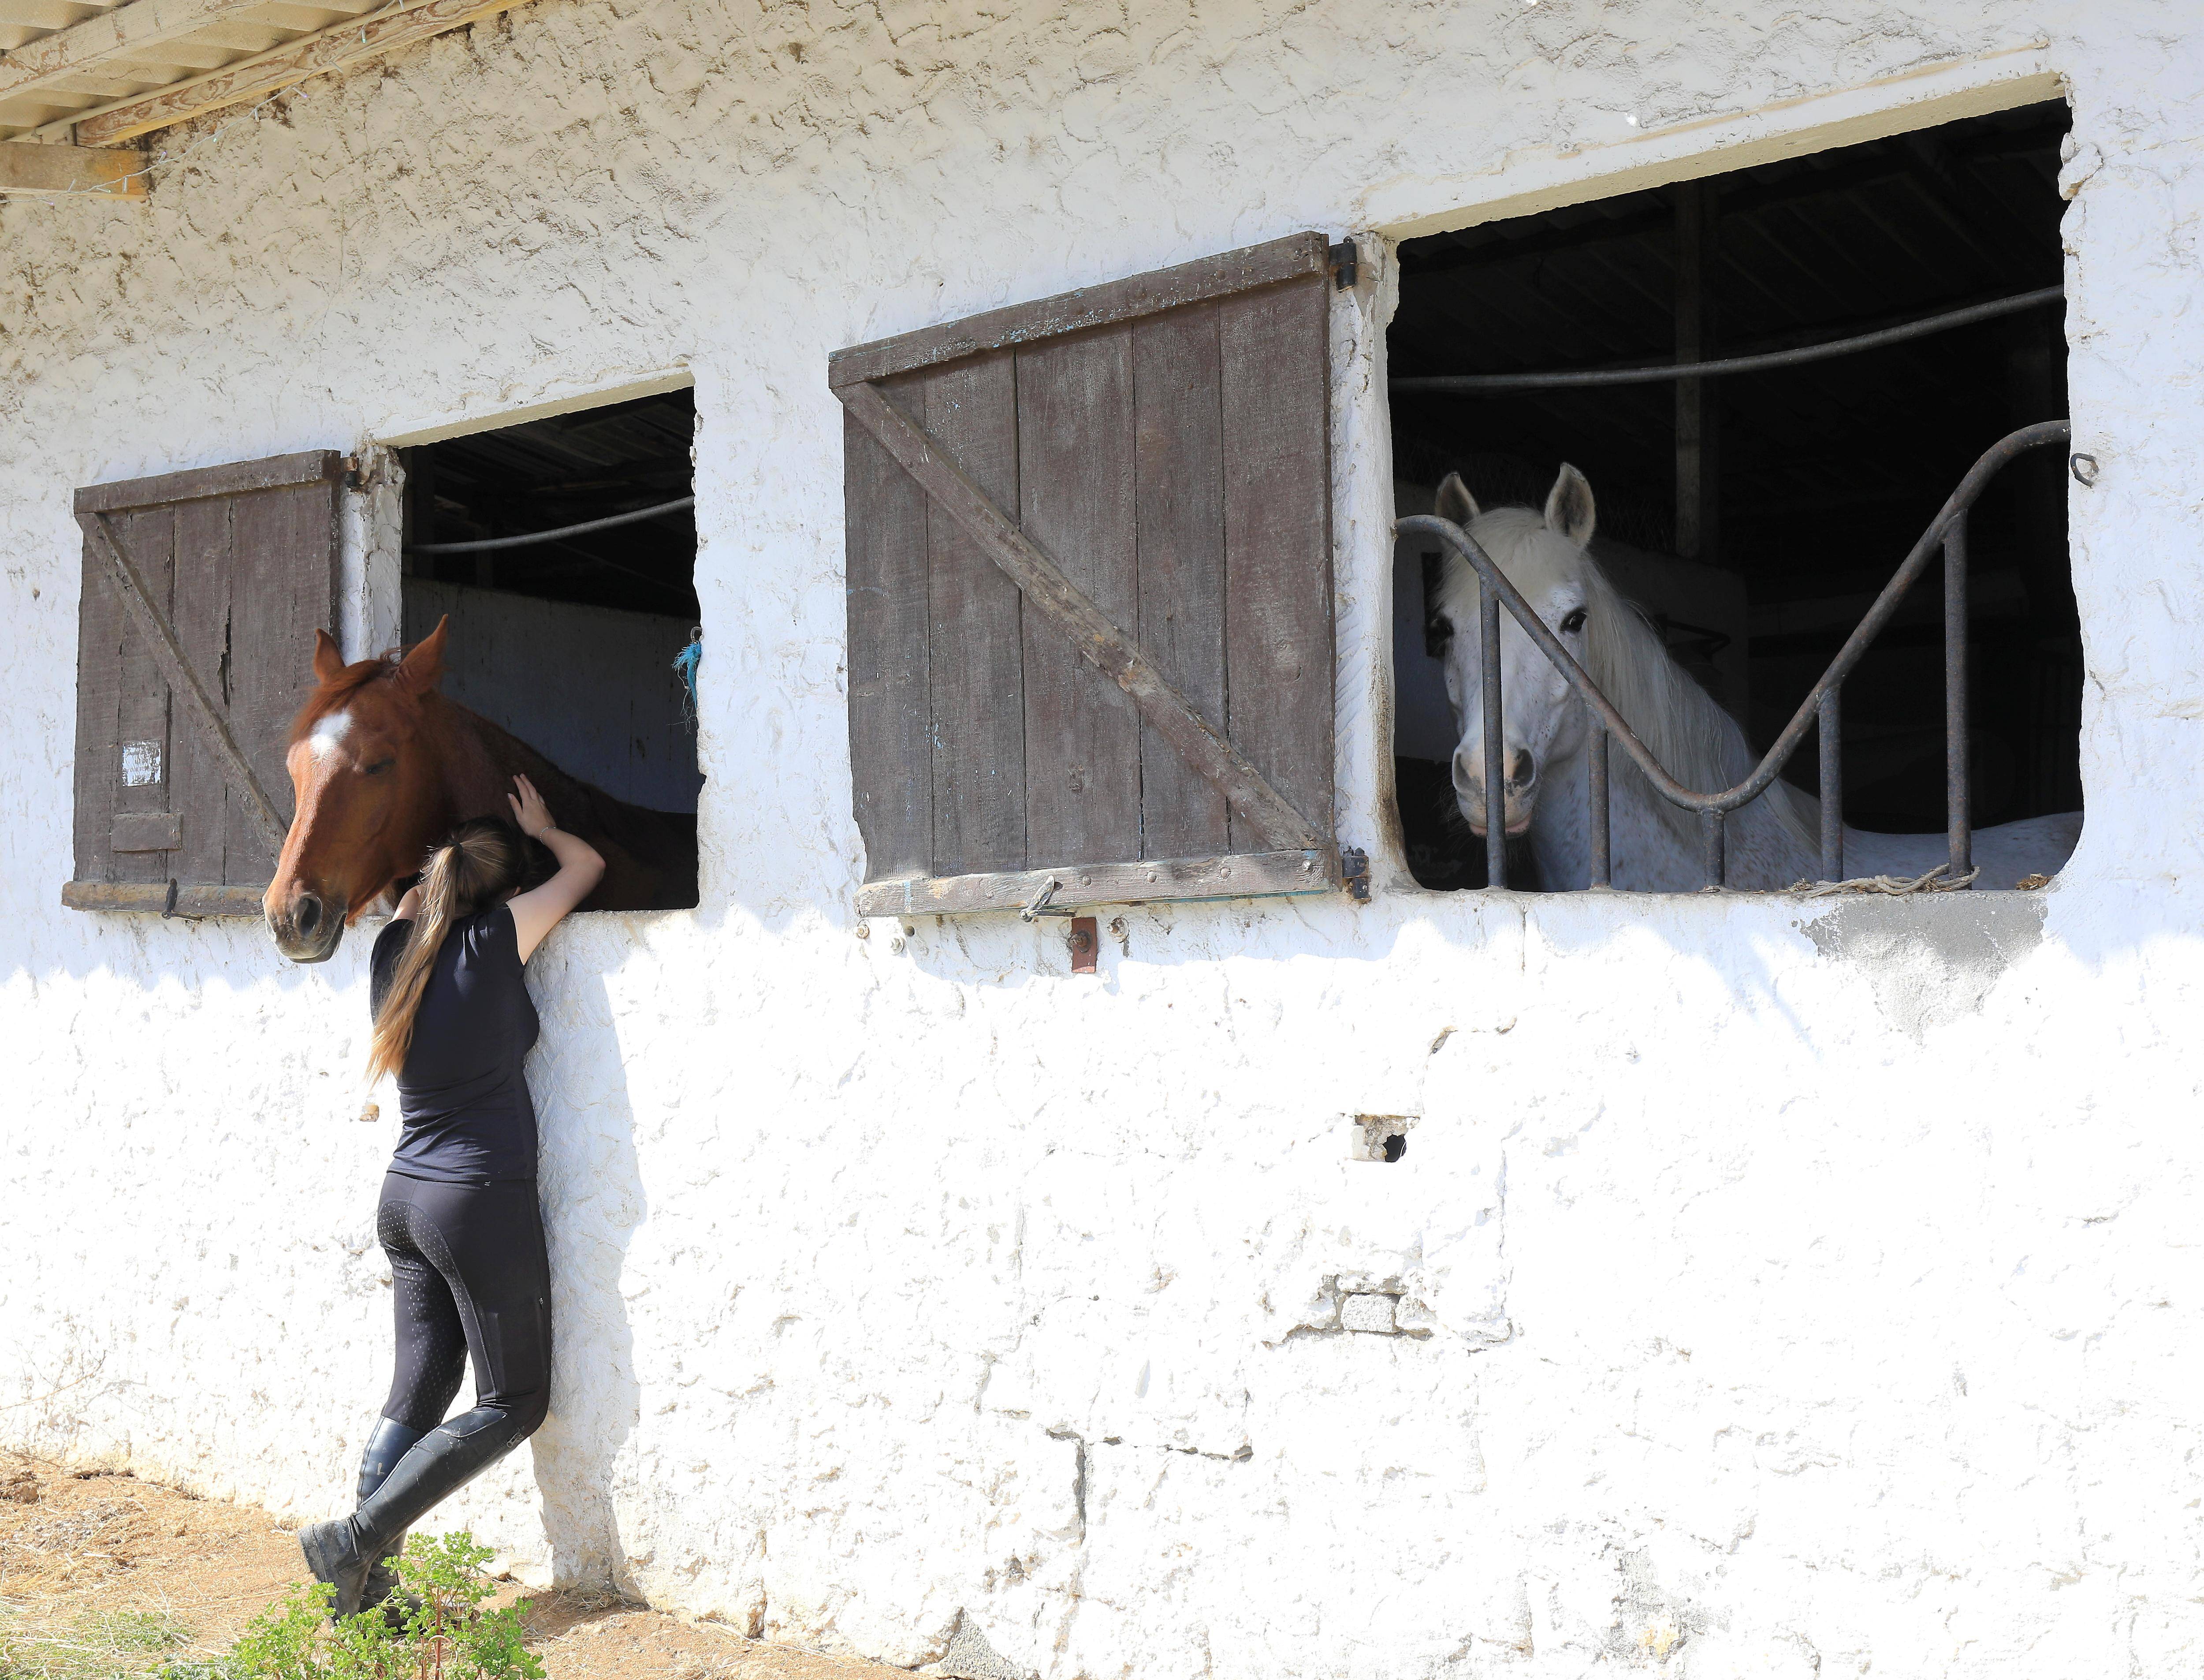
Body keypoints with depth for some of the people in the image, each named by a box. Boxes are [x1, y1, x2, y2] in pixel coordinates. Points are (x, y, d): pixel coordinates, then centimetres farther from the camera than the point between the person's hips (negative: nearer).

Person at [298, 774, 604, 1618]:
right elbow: (587, 864, 3)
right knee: (514, 1403, 5)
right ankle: (359, 1537, -4)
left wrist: (453, 853, 30)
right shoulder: (495, 941, -12)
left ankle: (365, 1585, 8)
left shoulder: (394, 946, 4)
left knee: (415, 1391, 12)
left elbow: (417, 896, 30)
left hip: (404, 1197, 7)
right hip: (482, 1201, -7)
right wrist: (539, 827, 19)